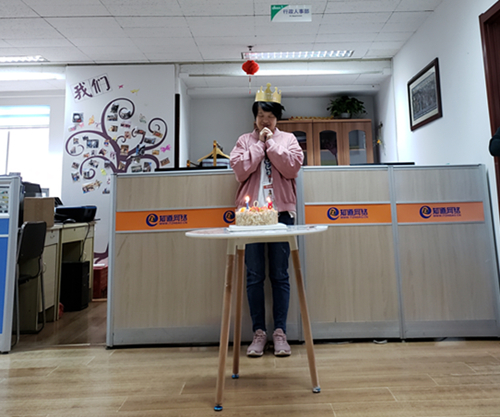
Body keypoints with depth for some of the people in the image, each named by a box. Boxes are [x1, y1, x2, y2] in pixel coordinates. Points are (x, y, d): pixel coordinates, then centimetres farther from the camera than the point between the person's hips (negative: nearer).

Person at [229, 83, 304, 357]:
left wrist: (271, 143, -1)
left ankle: (280, 332, 16)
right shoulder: (244, 140, 14)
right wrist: (259, 143, 0)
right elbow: (240, 170, -2)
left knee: (280, 275, 4)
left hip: (281, 211, 0)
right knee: (254, 275, 3)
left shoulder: (288, 139, 14)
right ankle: (259, 332, 16)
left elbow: (292, 167, -3)